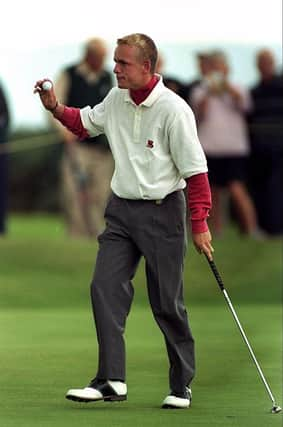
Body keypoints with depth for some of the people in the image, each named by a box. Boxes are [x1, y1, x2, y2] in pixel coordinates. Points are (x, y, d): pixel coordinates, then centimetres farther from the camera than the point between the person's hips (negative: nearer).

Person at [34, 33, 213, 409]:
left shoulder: (173, 110, -15)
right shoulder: (117, 99, 5)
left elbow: (194, 170, -13)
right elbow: (85, 123, 25)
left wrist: (200, 224, -15)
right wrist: (55, 107, 6)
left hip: (162, 212, -6)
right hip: (121, 209, 6)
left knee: (167, 303, 0)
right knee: (105, 288, -8)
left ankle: (181, 386, 14)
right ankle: (111, 381, -9)